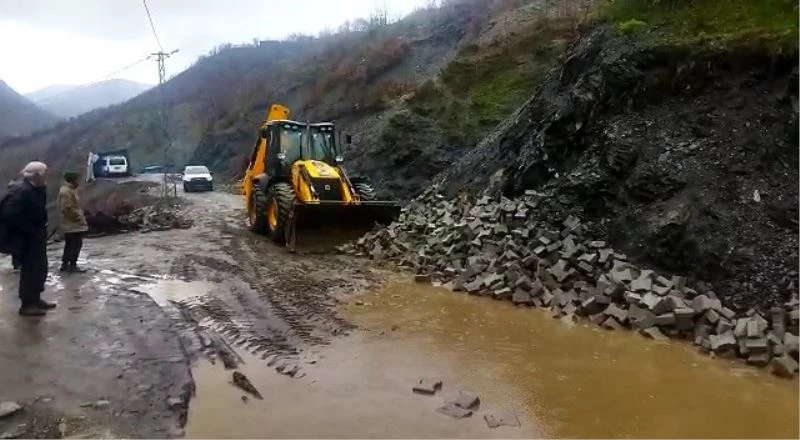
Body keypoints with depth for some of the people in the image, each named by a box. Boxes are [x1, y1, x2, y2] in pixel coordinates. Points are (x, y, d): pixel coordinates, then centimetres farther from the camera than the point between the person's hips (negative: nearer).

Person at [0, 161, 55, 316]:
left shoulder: (38, 190, 8)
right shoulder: (20, 191, -19)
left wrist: (41, 230, 7)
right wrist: (30, 231, -21)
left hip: (37, 236, 9)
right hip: (27, 239, -9)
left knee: (40, 268, 16)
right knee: (29, 269, -1)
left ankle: (36, 299, 28)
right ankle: (27, 304, 9)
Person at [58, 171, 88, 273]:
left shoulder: (69, 190, 16)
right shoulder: (66, 191, -18)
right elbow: (67, 208, -23)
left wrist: (80, 216, 17)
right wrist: (79, 218, -18)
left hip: (70, 223, 11)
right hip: (73, 224, -11)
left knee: (70, 245, 15)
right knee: (76, 244, -6)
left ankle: (65, 264, 20)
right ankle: (72, 265, -1)